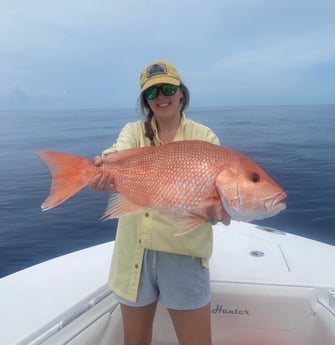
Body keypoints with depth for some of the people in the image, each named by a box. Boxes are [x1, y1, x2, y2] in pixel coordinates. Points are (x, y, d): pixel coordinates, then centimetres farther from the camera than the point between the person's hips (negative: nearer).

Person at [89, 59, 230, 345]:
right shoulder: (134, 131, 4)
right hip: (134, 250, 2)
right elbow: (119, 155, -19)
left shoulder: (204, 137, 0)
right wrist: (104, 168, -42)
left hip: (184, 251, -1)